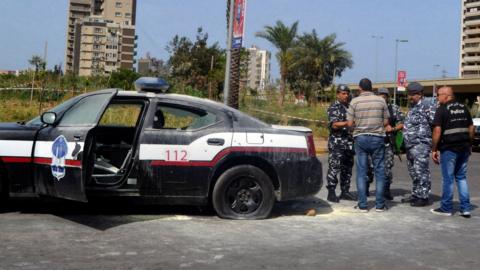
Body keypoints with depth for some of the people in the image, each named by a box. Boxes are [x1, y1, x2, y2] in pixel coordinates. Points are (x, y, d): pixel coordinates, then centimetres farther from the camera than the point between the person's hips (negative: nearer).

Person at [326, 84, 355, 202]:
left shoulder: (350, 107, 17)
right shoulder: (334, 107, -5)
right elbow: (334, 125, -18)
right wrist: (348, 123, -30)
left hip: (349, 143, 7)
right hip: (337, 143, -7)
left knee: (347, 168, 10)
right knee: (334, 168, -7)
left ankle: (345, 192, 17)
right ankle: (331, 193, -3)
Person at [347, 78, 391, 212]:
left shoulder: (355, 101, -4)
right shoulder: (381, 100, -1)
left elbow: (350, 123, -4)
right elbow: (386, 122, 2)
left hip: (360, 138, 0)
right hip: (377, 138, 0)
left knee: (361, 172, 5)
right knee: (379, 171, 7)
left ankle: (362, 205, 5)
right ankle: (380, 204, 9)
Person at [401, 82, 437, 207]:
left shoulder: (427, 106, -11)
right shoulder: (413, 107, 19)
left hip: (420, 144, -10)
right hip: (410, 145, 10)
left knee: (421, 171, -8)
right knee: (413, 171, 15)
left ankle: (423, 197, -2)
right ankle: (415, 195, 24)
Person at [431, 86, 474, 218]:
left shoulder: (442, 109, -9)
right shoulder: (463, 107, 11)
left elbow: (437, 130, -16)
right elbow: (471, 128, 13)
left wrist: (434, 149, -10)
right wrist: (469, 144, 20)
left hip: (449, 148, -6)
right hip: (464, 148, 6)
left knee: (448, 179, 3)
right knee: (461, 177, 15)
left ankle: (446, 208, 11)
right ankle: (465, 208, 12)